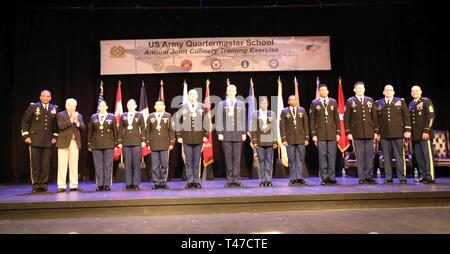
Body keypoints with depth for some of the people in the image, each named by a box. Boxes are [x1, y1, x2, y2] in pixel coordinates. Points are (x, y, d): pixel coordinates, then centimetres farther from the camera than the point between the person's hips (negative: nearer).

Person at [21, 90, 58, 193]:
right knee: (35, 164, 0)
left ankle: (44, 186, 12)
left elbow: (56, 124, 16)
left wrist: (55, 136, 8)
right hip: (35, 140, -2)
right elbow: (25, 122, 3)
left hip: (48, 141, 2)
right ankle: (35, 186, 8)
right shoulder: (33, 106, 3)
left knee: (46, 164, 3)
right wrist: (26, 136, -4)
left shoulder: (54, 108, 10)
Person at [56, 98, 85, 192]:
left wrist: (77, 122, -12)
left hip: (75, 142, 4)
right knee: (62, 164, -4)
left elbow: (83, 127, 5)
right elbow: (61, 126, -12)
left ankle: (74, 185, 10)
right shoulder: (61, 115, 4)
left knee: (74, 165, 5)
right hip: (64, 142, -3)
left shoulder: (79, 116, 16)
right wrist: (71, 120, -16)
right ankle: (61, 186, 1)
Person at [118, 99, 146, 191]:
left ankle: (136, 184, 4)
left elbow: (143, 129, 4)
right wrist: (119, 142, 5)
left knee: (136, 163, -1)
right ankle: (128, 184, 7)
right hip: (126, 143, 2)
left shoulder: (139, 115, 7)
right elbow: (120, 130, 10)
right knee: (127, 164, 1)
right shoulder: (123, 116, 11)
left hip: (137, 142, -1)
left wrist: (143, 140, -3)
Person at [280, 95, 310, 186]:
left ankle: (300, 178, 7)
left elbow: (306, 125, 9)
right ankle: (293, 179, 5)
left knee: (300, 159, 1)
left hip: (301, 139, 1)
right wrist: (283, 139, -6)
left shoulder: (302, 110, 10)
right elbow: (282, 126, 2)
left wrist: (307, 138, 2)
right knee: (291, 160, 0)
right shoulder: (284, 112, 6)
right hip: (289, 139, -1)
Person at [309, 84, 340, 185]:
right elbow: (312, 120, 4)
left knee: (332, 155, 1)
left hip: (332, 133, 1)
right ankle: (324, 178, 6)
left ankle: (332, 177, 8)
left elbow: (337, 118, 10)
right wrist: (313, 134, -2)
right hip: (320, 134, -1)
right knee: (322, 155, 0)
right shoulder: (314, 103, 5)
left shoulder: (333, 102, 10)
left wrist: (338, 132, 3)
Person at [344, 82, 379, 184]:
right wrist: (348, 132, -4)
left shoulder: (370, 101, 12)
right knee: (360, 156, 0)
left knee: (369, 155, 3)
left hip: (369, 133, 2)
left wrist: (376, 131, 6)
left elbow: (375, 117, 12)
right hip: (357, 133, -2)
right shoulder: (350, 102, 4)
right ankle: (361, 178, 5)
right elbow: (346, 118, 2)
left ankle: (369, 176, 10)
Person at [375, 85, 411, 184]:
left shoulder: (400, 101, 9)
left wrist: (407, 130, -1)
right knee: (387, 157, 4)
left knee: (399, 156, 1)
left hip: (398, 134, -1)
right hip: (384, 135, 1)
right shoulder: (378, 103, 10)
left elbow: (406, 116, 6)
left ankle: (402, 177, 7)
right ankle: (388, 178, 10)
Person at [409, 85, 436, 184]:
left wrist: (426, 131, -15)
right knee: (419, 156, 5)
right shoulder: (411, 104, 18)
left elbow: (431, 116, -9)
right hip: (415, 135, 6)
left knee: (428, 155, -6)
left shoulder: (426, 101, 0)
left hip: (424, 134, -6)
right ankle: (422, 176, 10)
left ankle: (430, 177, -4)